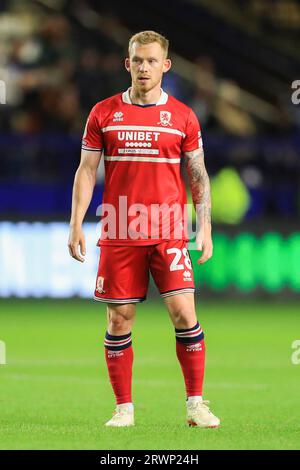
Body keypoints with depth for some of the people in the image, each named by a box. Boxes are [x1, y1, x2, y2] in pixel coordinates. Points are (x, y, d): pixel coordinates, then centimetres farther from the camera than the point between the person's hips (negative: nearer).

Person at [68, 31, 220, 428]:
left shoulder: (183, 116, 5)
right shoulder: (104, 113, 6)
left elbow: (198, 175, 9)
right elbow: (86, 171, 7)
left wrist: (205, 228, 1)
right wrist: (76, 225, -1)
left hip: (169, 233, -1)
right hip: (119, 233, 1)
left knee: (184, 313, -10)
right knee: (119, 321, 1)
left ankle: (196, 405, -1)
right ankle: (124, 408, 10)